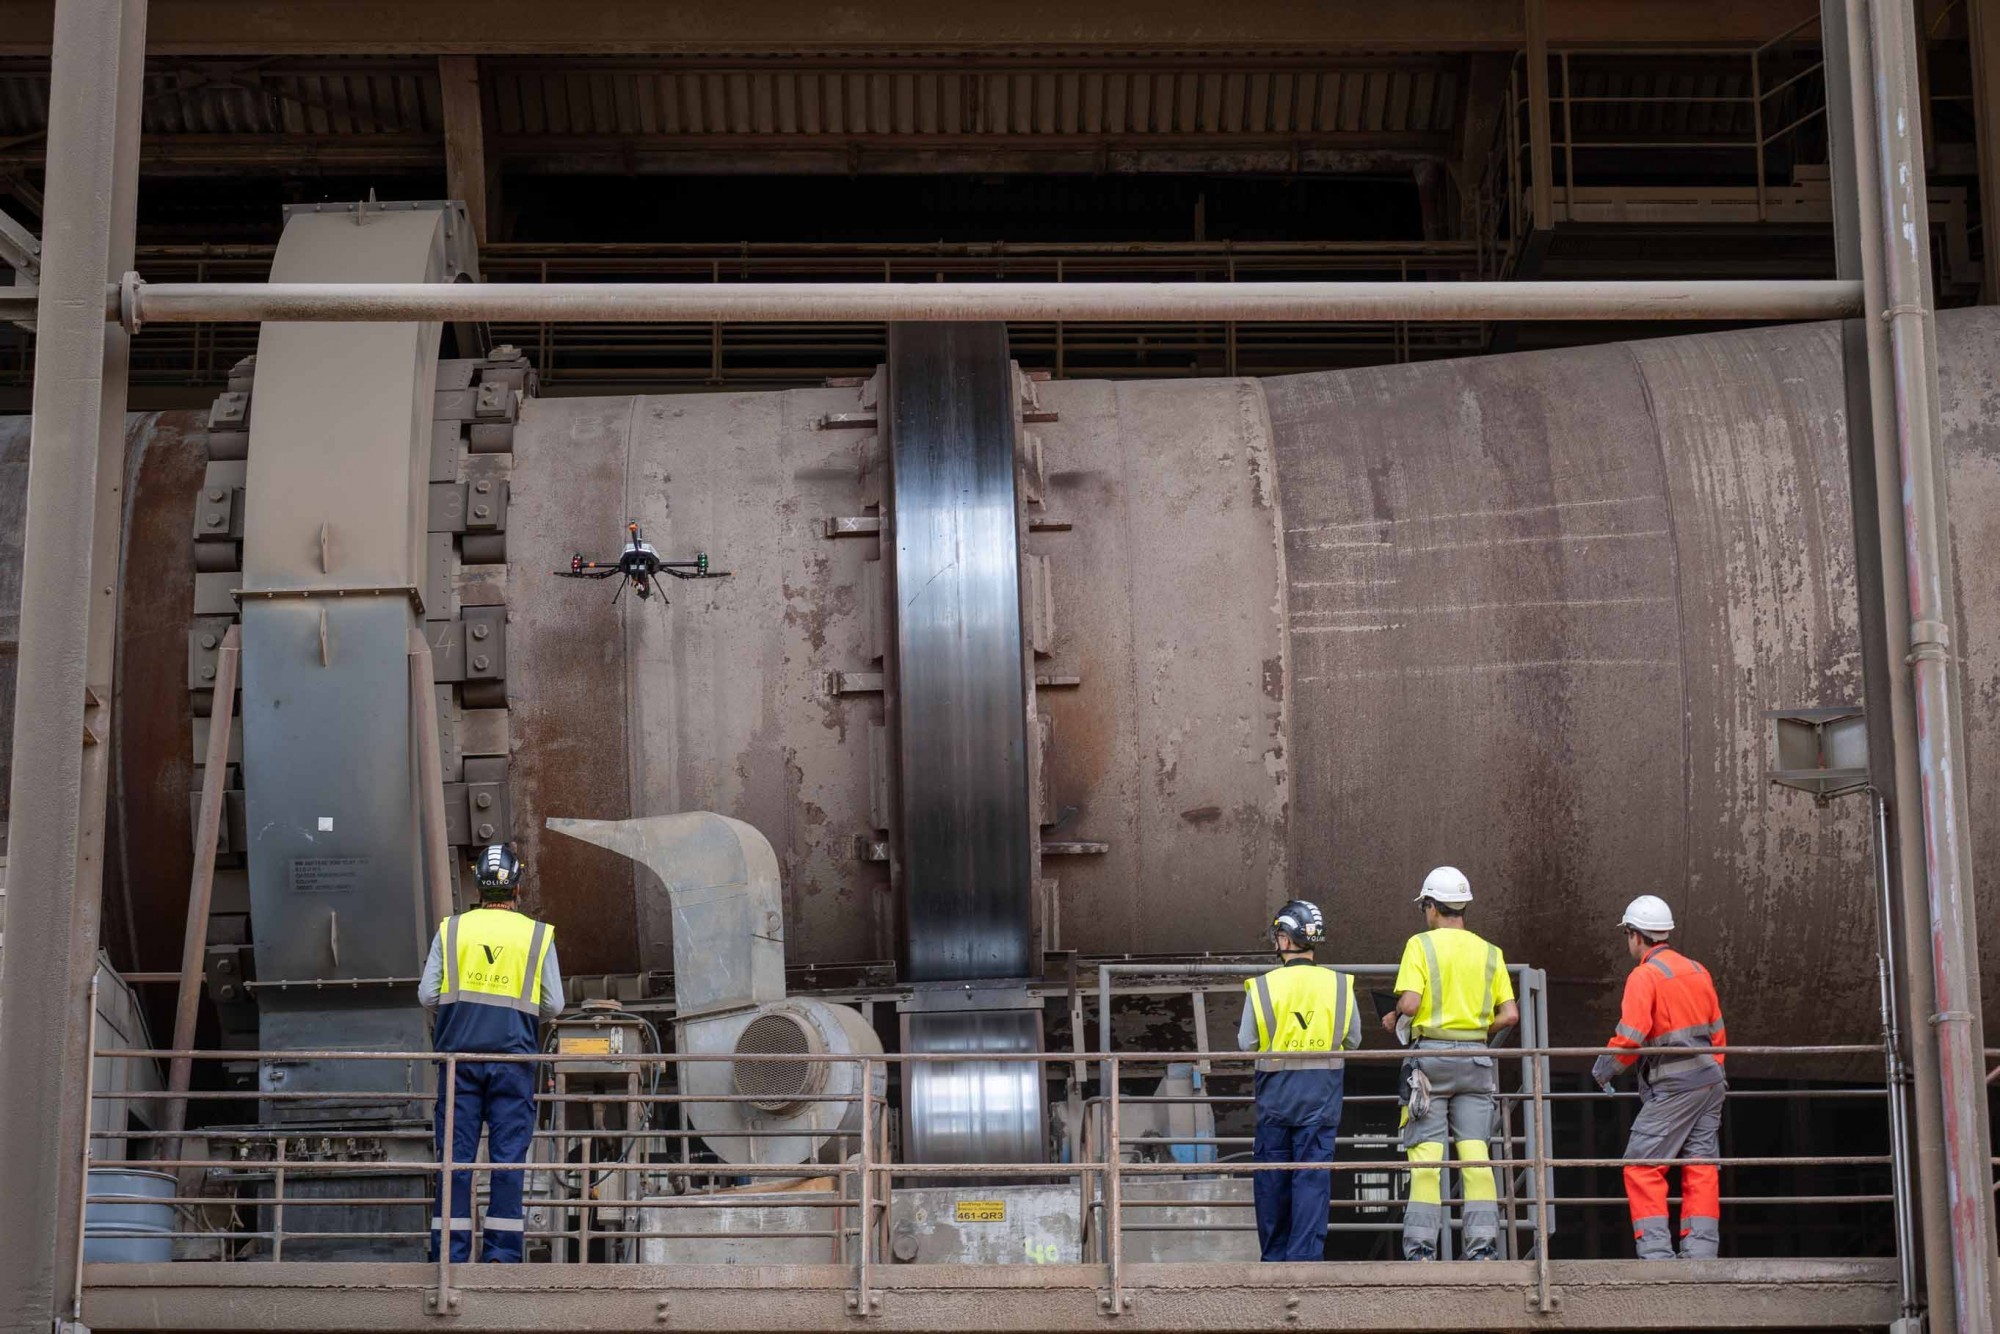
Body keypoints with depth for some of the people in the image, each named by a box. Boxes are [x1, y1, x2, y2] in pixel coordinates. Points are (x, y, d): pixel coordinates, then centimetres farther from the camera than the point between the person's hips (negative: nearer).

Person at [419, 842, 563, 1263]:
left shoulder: (451, 929, 5)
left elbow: (427, 996, 3)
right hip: (513, 1056, -1)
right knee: (508, 1157, 1)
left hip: (460, 1055, 1)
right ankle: (502, 1253, -2)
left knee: (455, 1157, 3)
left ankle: (449, 1251, 1)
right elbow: (554, 1006, 4)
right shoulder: (538, 934, 3)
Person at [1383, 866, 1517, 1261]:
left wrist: (1394, 1019, 7)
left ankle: (1421, 1248, -5)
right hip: (1475, 1060, 3)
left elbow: (1409, 1003, -14)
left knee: (1425, 1156, -3)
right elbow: (1510, 1014, 4)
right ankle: (1483, 1246, 0)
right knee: (1475, 1155, 3)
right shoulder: (1489, 952, 10)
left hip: (1430, 1054, -3)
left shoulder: (1421, 944, -3)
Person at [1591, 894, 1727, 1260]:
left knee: (1642, 1168, -4)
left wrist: (1602, 1071, 0)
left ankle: (1656, 1252, -11)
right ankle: (1701, 1253, 3)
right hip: (1709, 1083, 8)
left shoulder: (1644, 976, -9)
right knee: (1701, 1171, 7)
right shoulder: (1697, 971, 15)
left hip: (1673, 1088, -8)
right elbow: (1717, 1032, 19)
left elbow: (1629, 1038, -16)